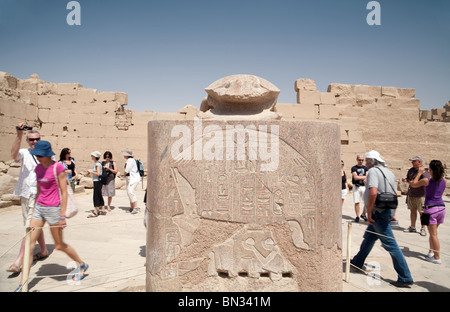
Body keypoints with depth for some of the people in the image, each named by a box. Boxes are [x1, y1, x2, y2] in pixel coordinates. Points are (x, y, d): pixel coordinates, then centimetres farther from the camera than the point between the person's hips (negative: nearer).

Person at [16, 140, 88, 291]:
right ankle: (22, 284, 11)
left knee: (59, 246, 5)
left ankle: (82, 265, 29)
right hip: (39, 208, 7)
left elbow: (64, 192, -13)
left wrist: (62, 215, -15)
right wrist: (34, 210, 19)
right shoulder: (38, 168, 8)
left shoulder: (58, 167, -13)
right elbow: (39, 191, 17)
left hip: (53, 209, -6)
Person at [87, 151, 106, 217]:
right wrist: (90, 172, 10)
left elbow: (98, 173, -21)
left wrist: (91, 171, -11)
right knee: (99, 196, 12)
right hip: (96, 181, 10)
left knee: (95, 196, -8)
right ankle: (103, 210, 18)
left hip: (97, 181, -10)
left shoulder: (98, 164, -14)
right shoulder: (95, 163, 15)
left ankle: (95, 212, -5)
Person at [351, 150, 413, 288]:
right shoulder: (389, 172, 14)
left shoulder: (373, 171, -14)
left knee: (390, 244, -4)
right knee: (368, 238, 21)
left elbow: (373, 192, -28)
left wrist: (369, 212, -20)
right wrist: (392, 213, 24)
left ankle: (405, 278, 2)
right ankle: (357, 262, 35)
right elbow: (393, 194, 18)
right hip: (388, 210, 10)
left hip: (379, 213, -10)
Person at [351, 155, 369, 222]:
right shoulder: (354, 168, 1)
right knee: (357, 202, -1)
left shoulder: (365, 168, 12)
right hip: (356, 187, -3)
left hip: (364, 187, 3)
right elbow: (355, 177, -11)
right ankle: (357, 216, 10)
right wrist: (364, 177, -5)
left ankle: (363, 214, 19)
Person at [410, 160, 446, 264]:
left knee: (433, 234, 1)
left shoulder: (426, 181, -13)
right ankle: (431, 252, 26)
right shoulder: (443, 181, 2)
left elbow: (413, 184, 4)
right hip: (441, 208, 6)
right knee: (433, 232, 20)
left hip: (431, 209, -6)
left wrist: (420, 173, 12)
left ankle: (437, 257, 5)